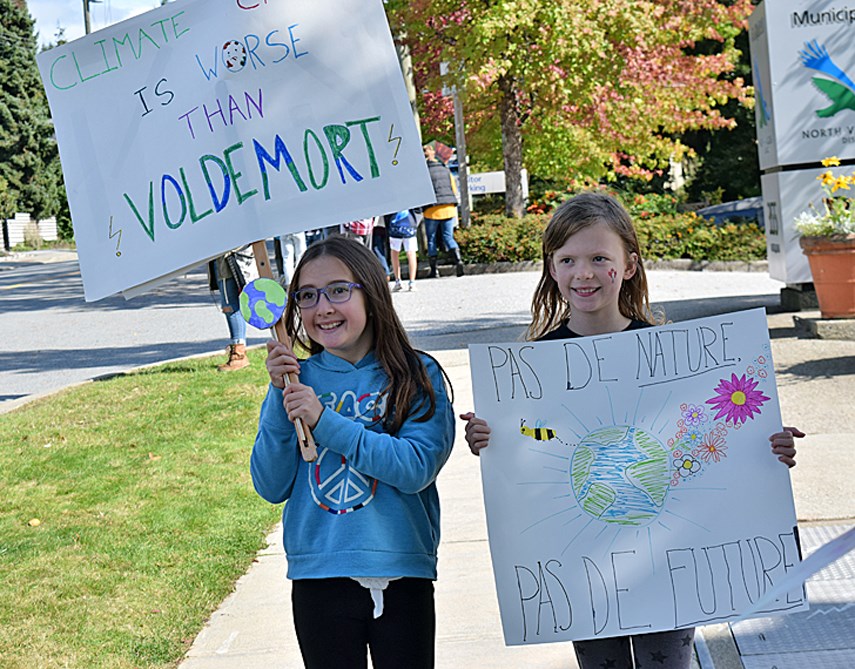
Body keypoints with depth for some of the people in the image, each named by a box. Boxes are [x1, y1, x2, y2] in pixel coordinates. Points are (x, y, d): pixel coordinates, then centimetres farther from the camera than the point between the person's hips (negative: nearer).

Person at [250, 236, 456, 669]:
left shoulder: (417, 376, -2)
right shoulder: (298, 378, 4)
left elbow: (418, 467, -16)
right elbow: (270, 488, 0)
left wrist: (324, 421, -19)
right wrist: (279, 399, -11)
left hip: (403, 575, -2)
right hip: (319, 579, 2)